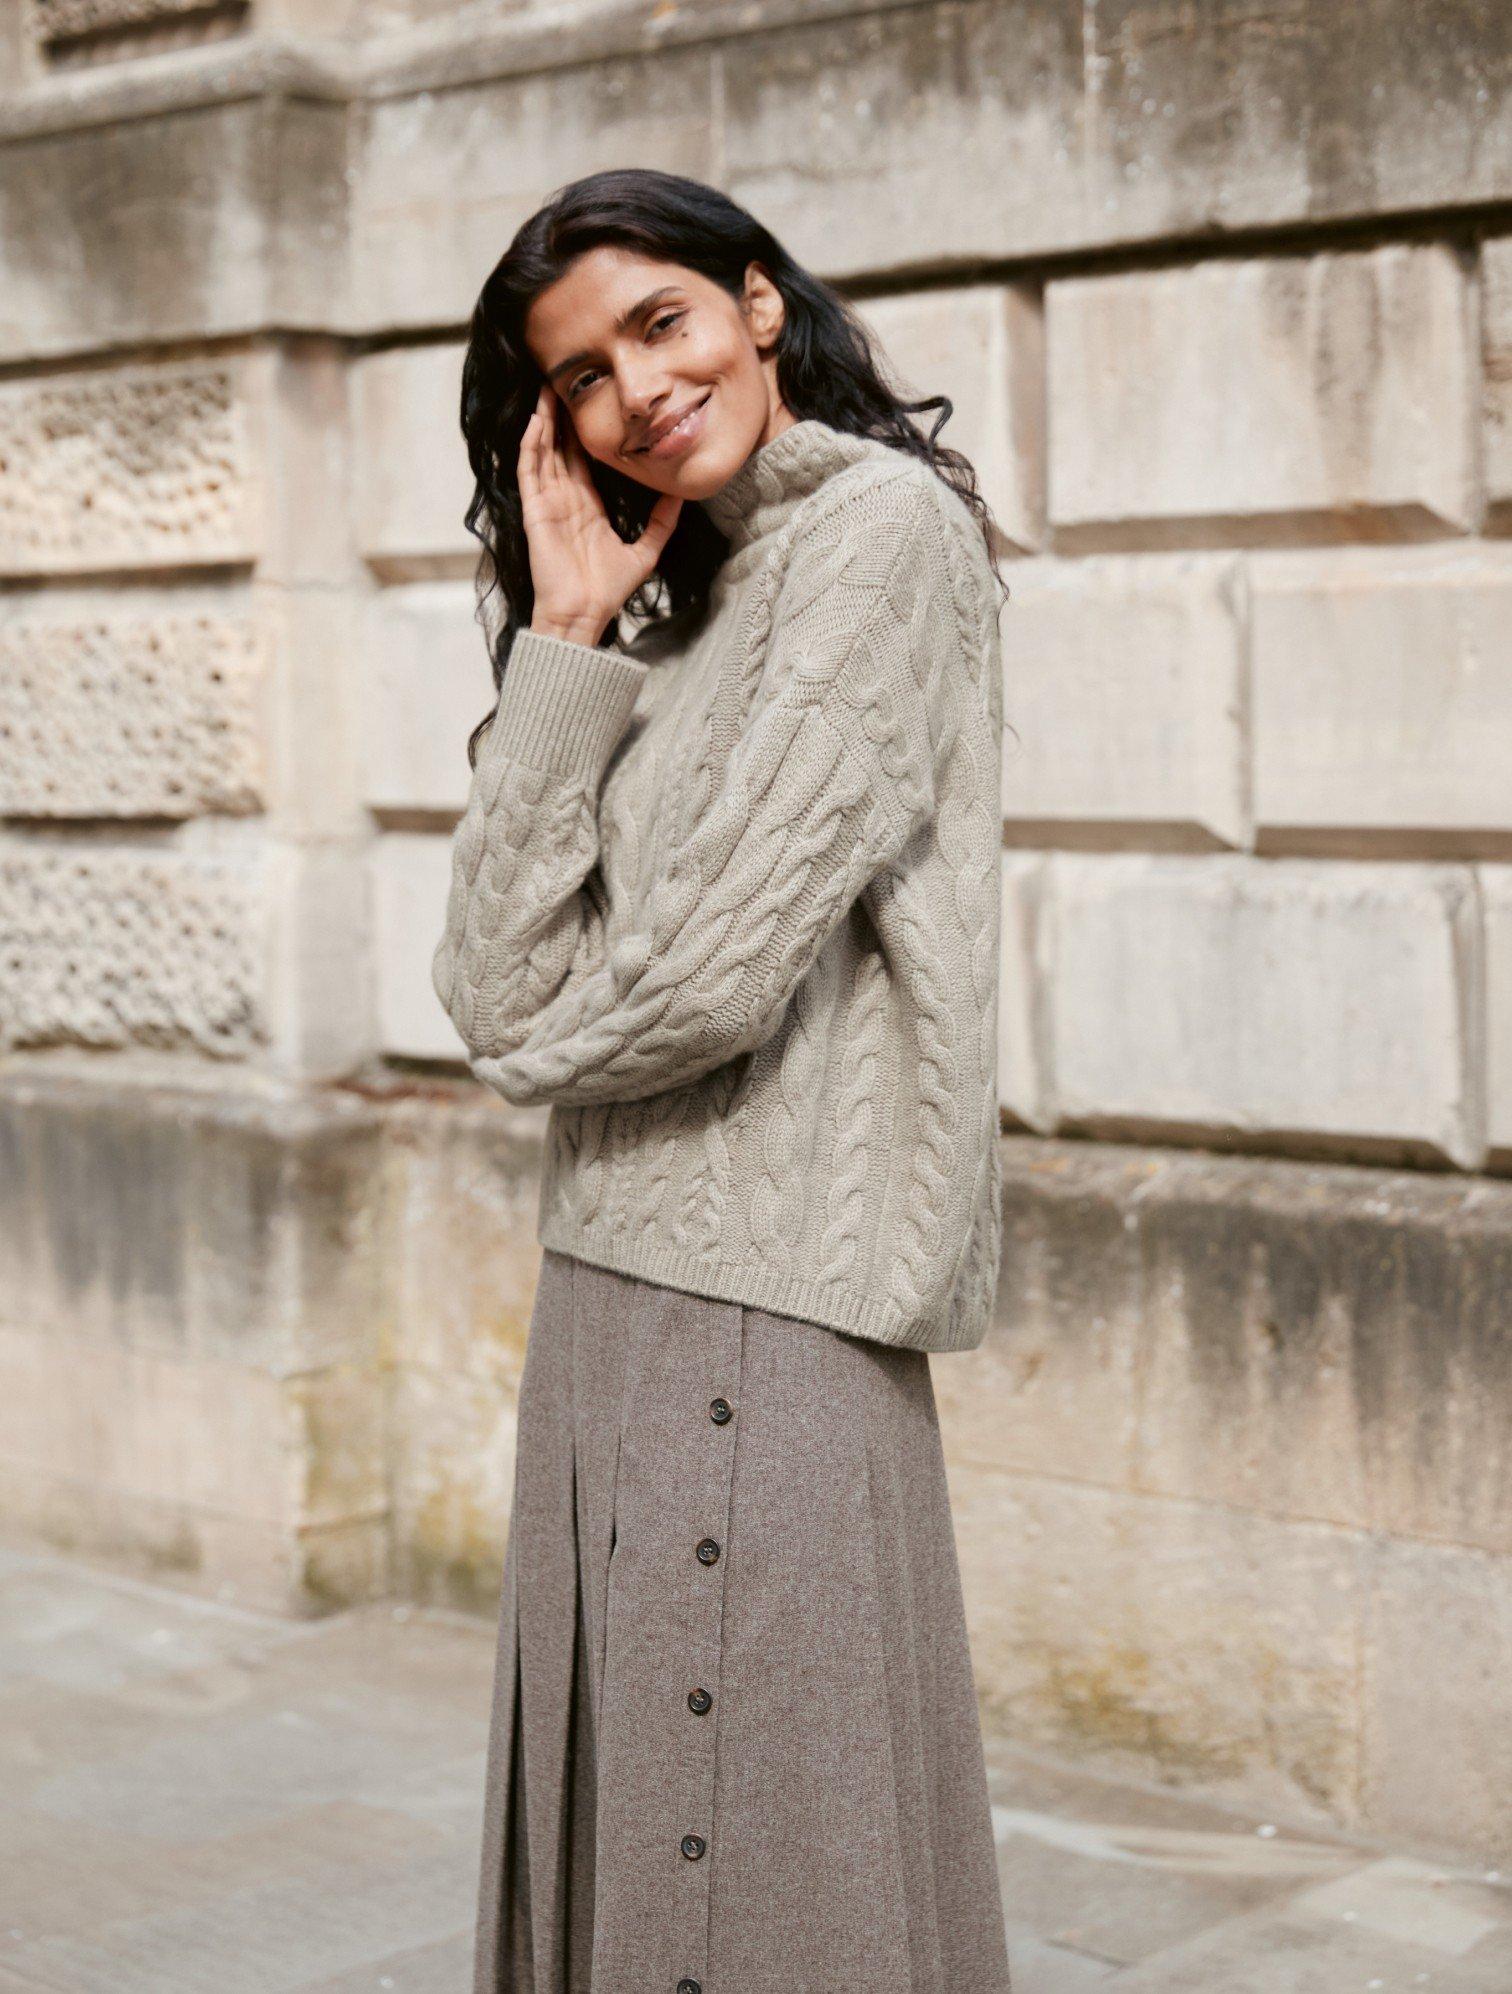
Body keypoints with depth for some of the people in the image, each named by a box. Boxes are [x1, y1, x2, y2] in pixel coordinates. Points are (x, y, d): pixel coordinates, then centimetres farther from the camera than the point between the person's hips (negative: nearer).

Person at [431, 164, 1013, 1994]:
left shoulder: (882, 525, -7)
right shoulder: (683, 616, 18)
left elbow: (708, 972, -16)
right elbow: (497, 997, 4)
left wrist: (548, 1038, 4)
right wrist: (563, 641, 0)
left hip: (756, 1341, -8)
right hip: (606, 1313, 8)